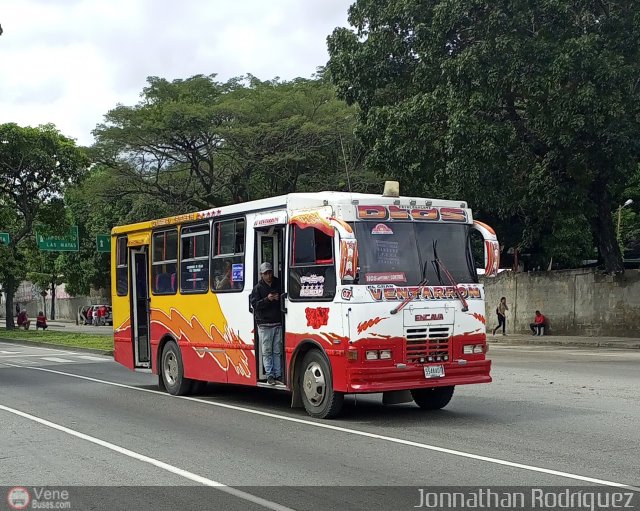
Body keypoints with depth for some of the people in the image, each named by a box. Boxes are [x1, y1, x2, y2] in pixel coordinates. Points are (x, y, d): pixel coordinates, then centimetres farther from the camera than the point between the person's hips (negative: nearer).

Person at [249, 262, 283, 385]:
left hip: (278, 323, 2)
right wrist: (267, 299, -19)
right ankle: (270, 375, 4)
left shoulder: (278, 284, 10)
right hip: (264, 325, -2)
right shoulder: (258, 288, 3)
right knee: (267, 351, -1)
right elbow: (254, 304, -6)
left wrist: (279, 299, -5)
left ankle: (278, 375, 10)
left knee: (277, 351, 5)